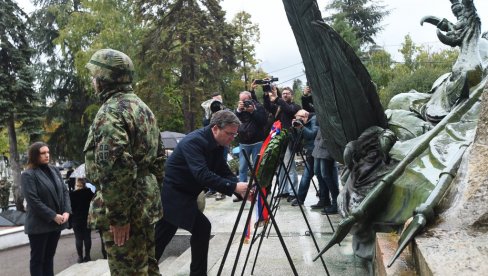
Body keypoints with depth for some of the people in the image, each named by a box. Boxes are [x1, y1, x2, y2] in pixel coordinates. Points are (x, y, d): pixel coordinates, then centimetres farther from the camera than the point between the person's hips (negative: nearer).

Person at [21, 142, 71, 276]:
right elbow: (33, 201, -17)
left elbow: (64, 191, 9)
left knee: (49, 257, 15)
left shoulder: (55, 170, 9)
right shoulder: (28, 175, -11)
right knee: (37, 259, 5)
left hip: (56, 223, 6)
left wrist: (66, 211, -6)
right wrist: (53, 216, -18)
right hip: (39, 224, -6)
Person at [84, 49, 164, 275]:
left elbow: (116, 166, -25)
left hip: (125, 211, -9)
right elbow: (158, 155, 19)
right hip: (145, 204, 10)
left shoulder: (111, 111, -16)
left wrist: (117, 216, -20)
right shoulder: (141, 107, 15)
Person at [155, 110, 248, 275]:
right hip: (170, 193, -9)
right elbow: (202, 175, -37)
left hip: (179, 193, 9)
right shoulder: (194, 141, -26)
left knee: (160, 238, 18)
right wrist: (233, 187, -39)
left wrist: (240, 188, -17)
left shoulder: (217, 145, 1)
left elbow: (224, 172, 1)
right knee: (202, 228, -12)